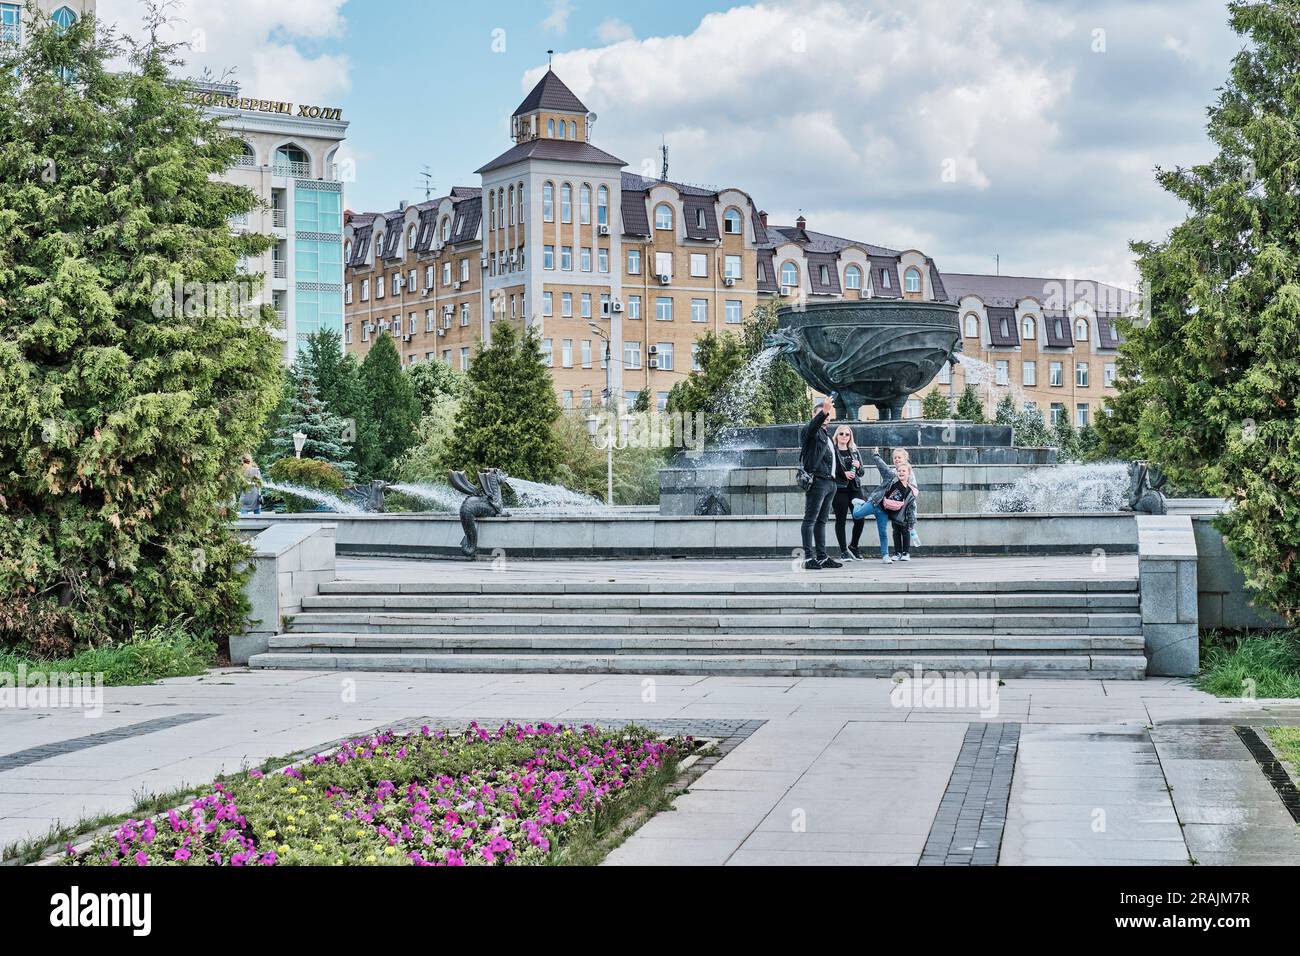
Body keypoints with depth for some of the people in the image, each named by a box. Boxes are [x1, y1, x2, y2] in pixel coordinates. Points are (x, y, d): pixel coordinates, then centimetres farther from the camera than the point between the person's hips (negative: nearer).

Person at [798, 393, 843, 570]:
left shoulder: (826, 435, 26)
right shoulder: (810, 431, -1)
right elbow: (814, 425, -26)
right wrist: (825, 409, -41)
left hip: (829, 482, 9)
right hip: (816, 481, -9)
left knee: (821, 521, 10)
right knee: (810, 519, -10)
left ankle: (822, 557, 11)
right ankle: (809, 557, -14)